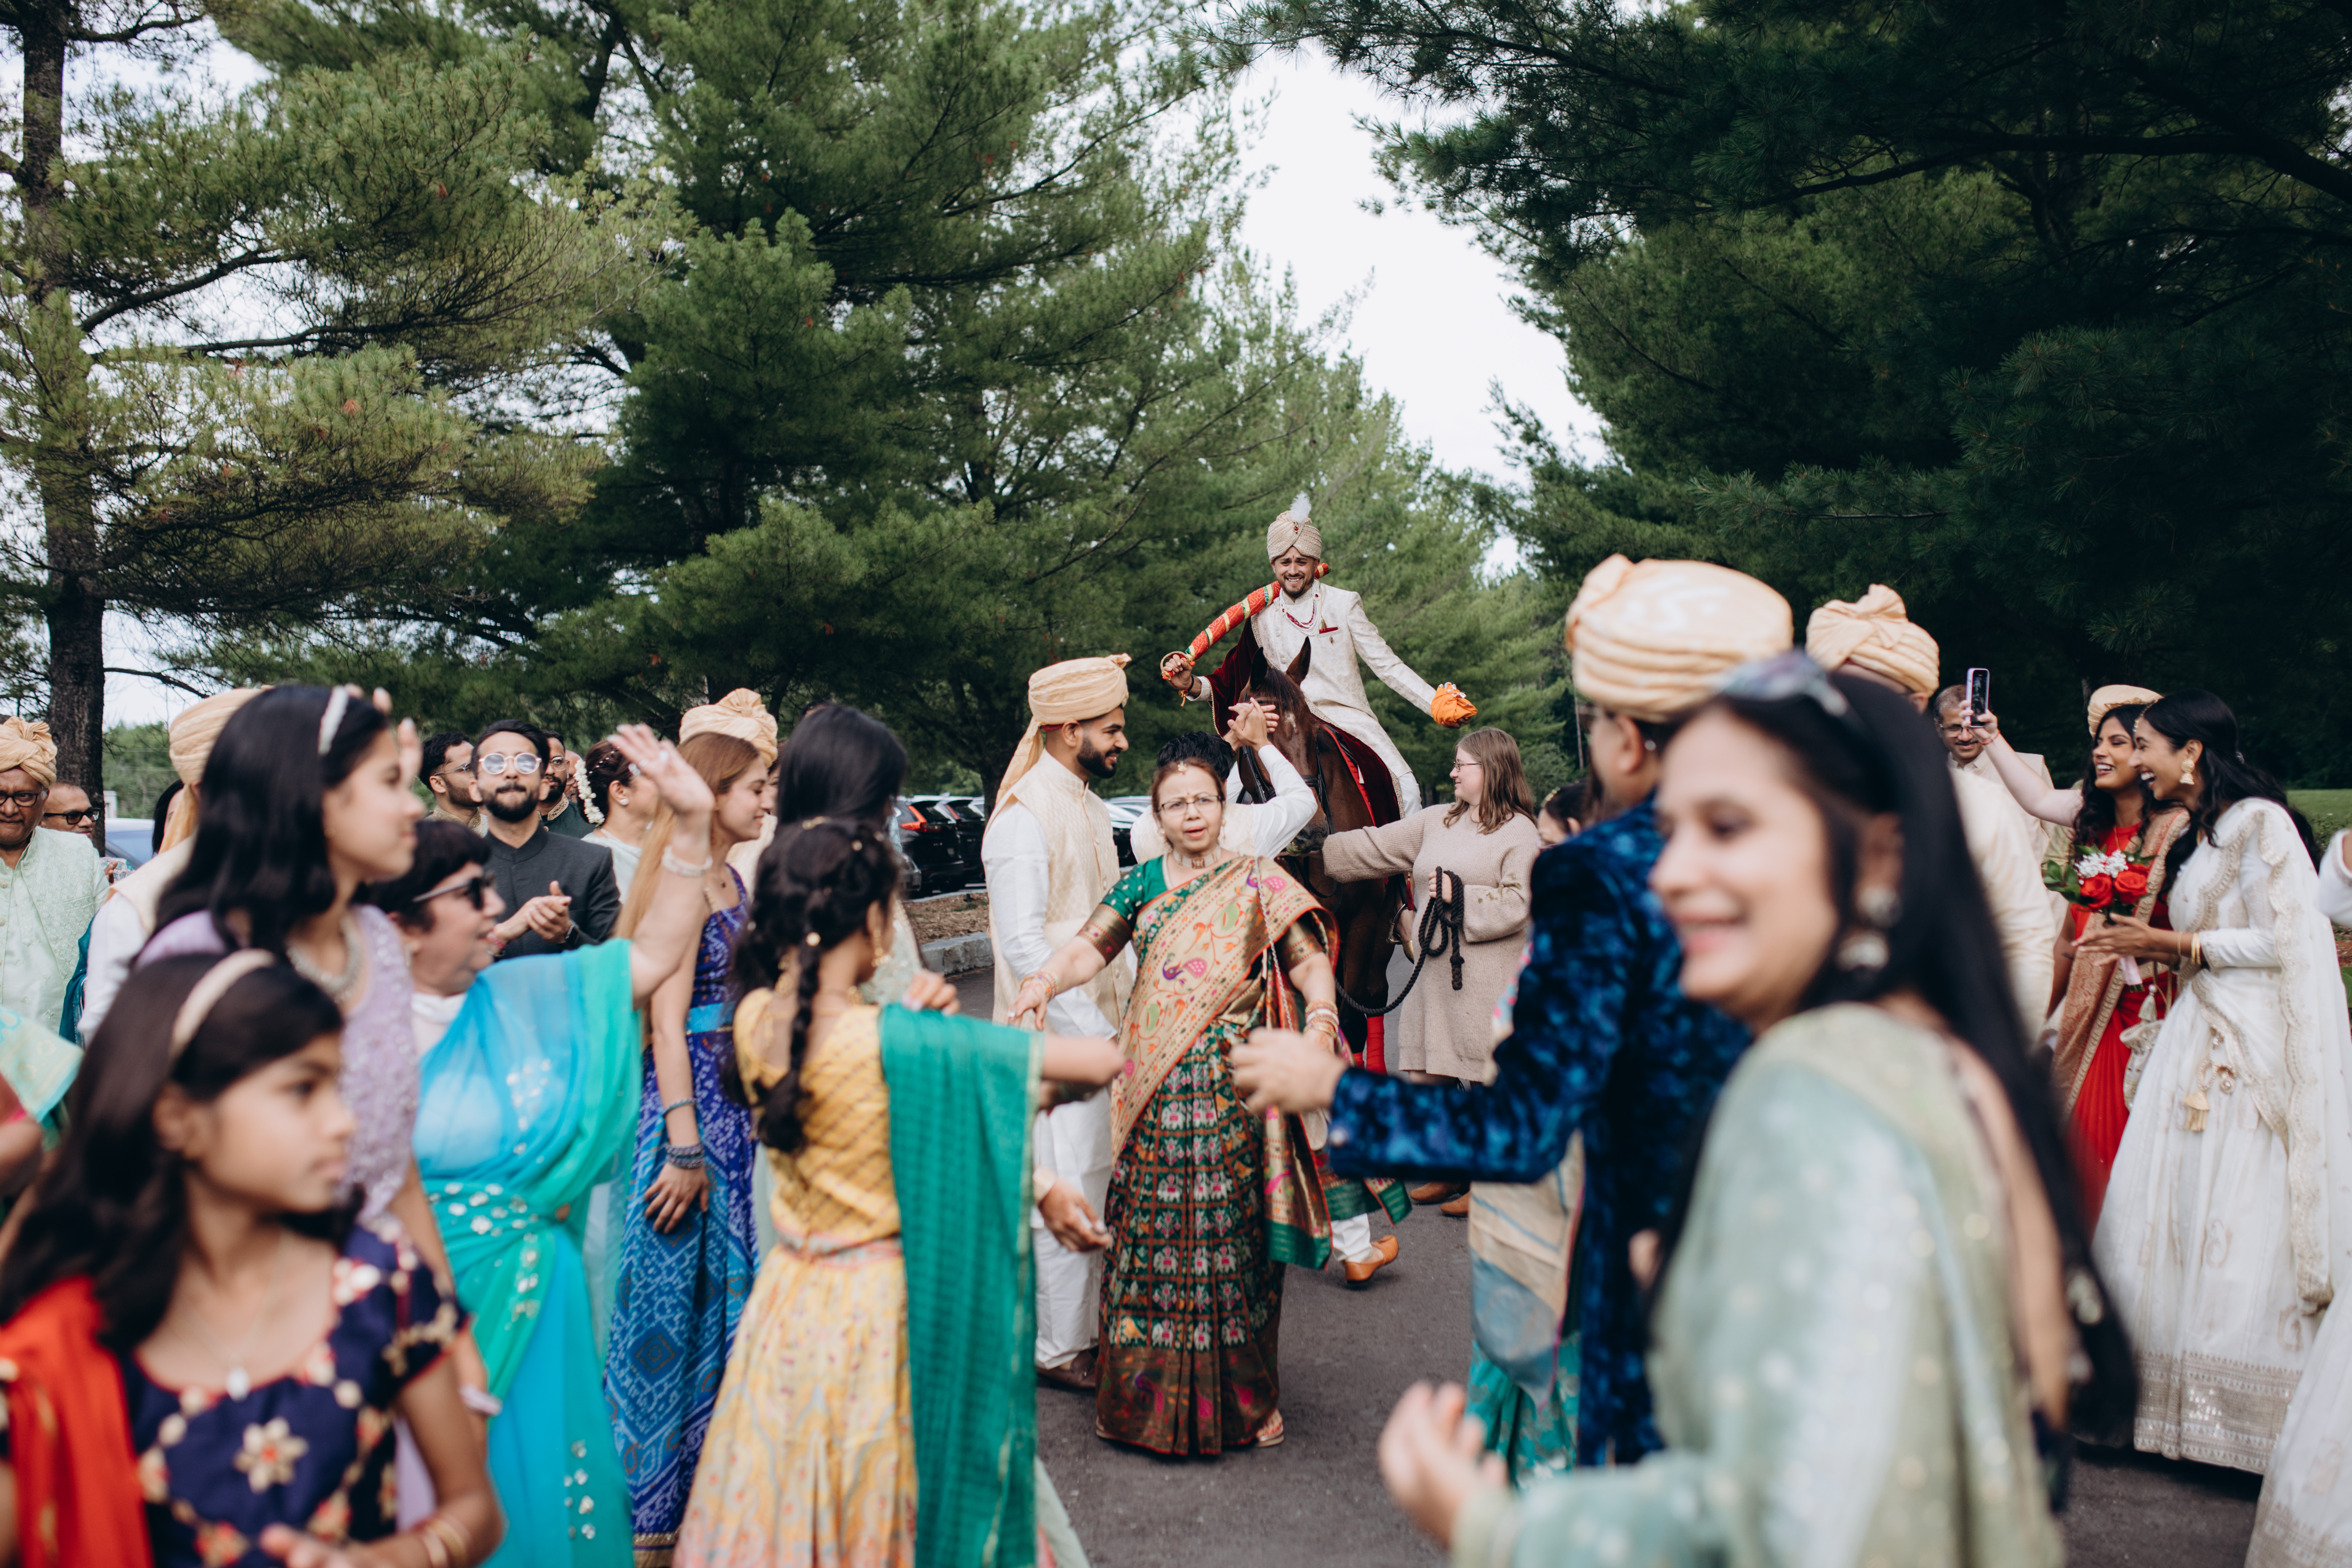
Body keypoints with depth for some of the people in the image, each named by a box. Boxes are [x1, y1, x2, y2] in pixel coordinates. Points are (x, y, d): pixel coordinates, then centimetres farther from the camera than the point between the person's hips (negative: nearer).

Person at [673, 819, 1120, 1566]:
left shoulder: (755, 1020, -8)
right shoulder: (899, 1044, -25)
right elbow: (1102, 1059, -25)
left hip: (791, 1300, 6)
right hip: (888, 1306, -5)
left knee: (781, 1504, 21)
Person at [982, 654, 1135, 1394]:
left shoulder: (1090, 806, 14)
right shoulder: (1025, 816, -16)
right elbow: (1023, 944, -21)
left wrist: (1124, 1013, 13)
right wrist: (1092, 1033, -21)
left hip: (1098, 1026, 9)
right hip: (1056, 1035, -9)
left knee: (1102, 1182, 15)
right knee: (1067, 1191, -2)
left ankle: (1090, 1325, 28)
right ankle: (1059, 1348, 12)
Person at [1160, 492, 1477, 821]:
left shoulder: (1344, 604, 5)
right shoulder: (1261, 615, 7)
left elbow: (1387, 665, 4)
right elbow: (1232, 682, 9)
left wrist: (1437, 703, -6)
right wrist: (1191, 684, -10)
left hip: (1350, 720, -1)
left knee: (1405, 789, -21)